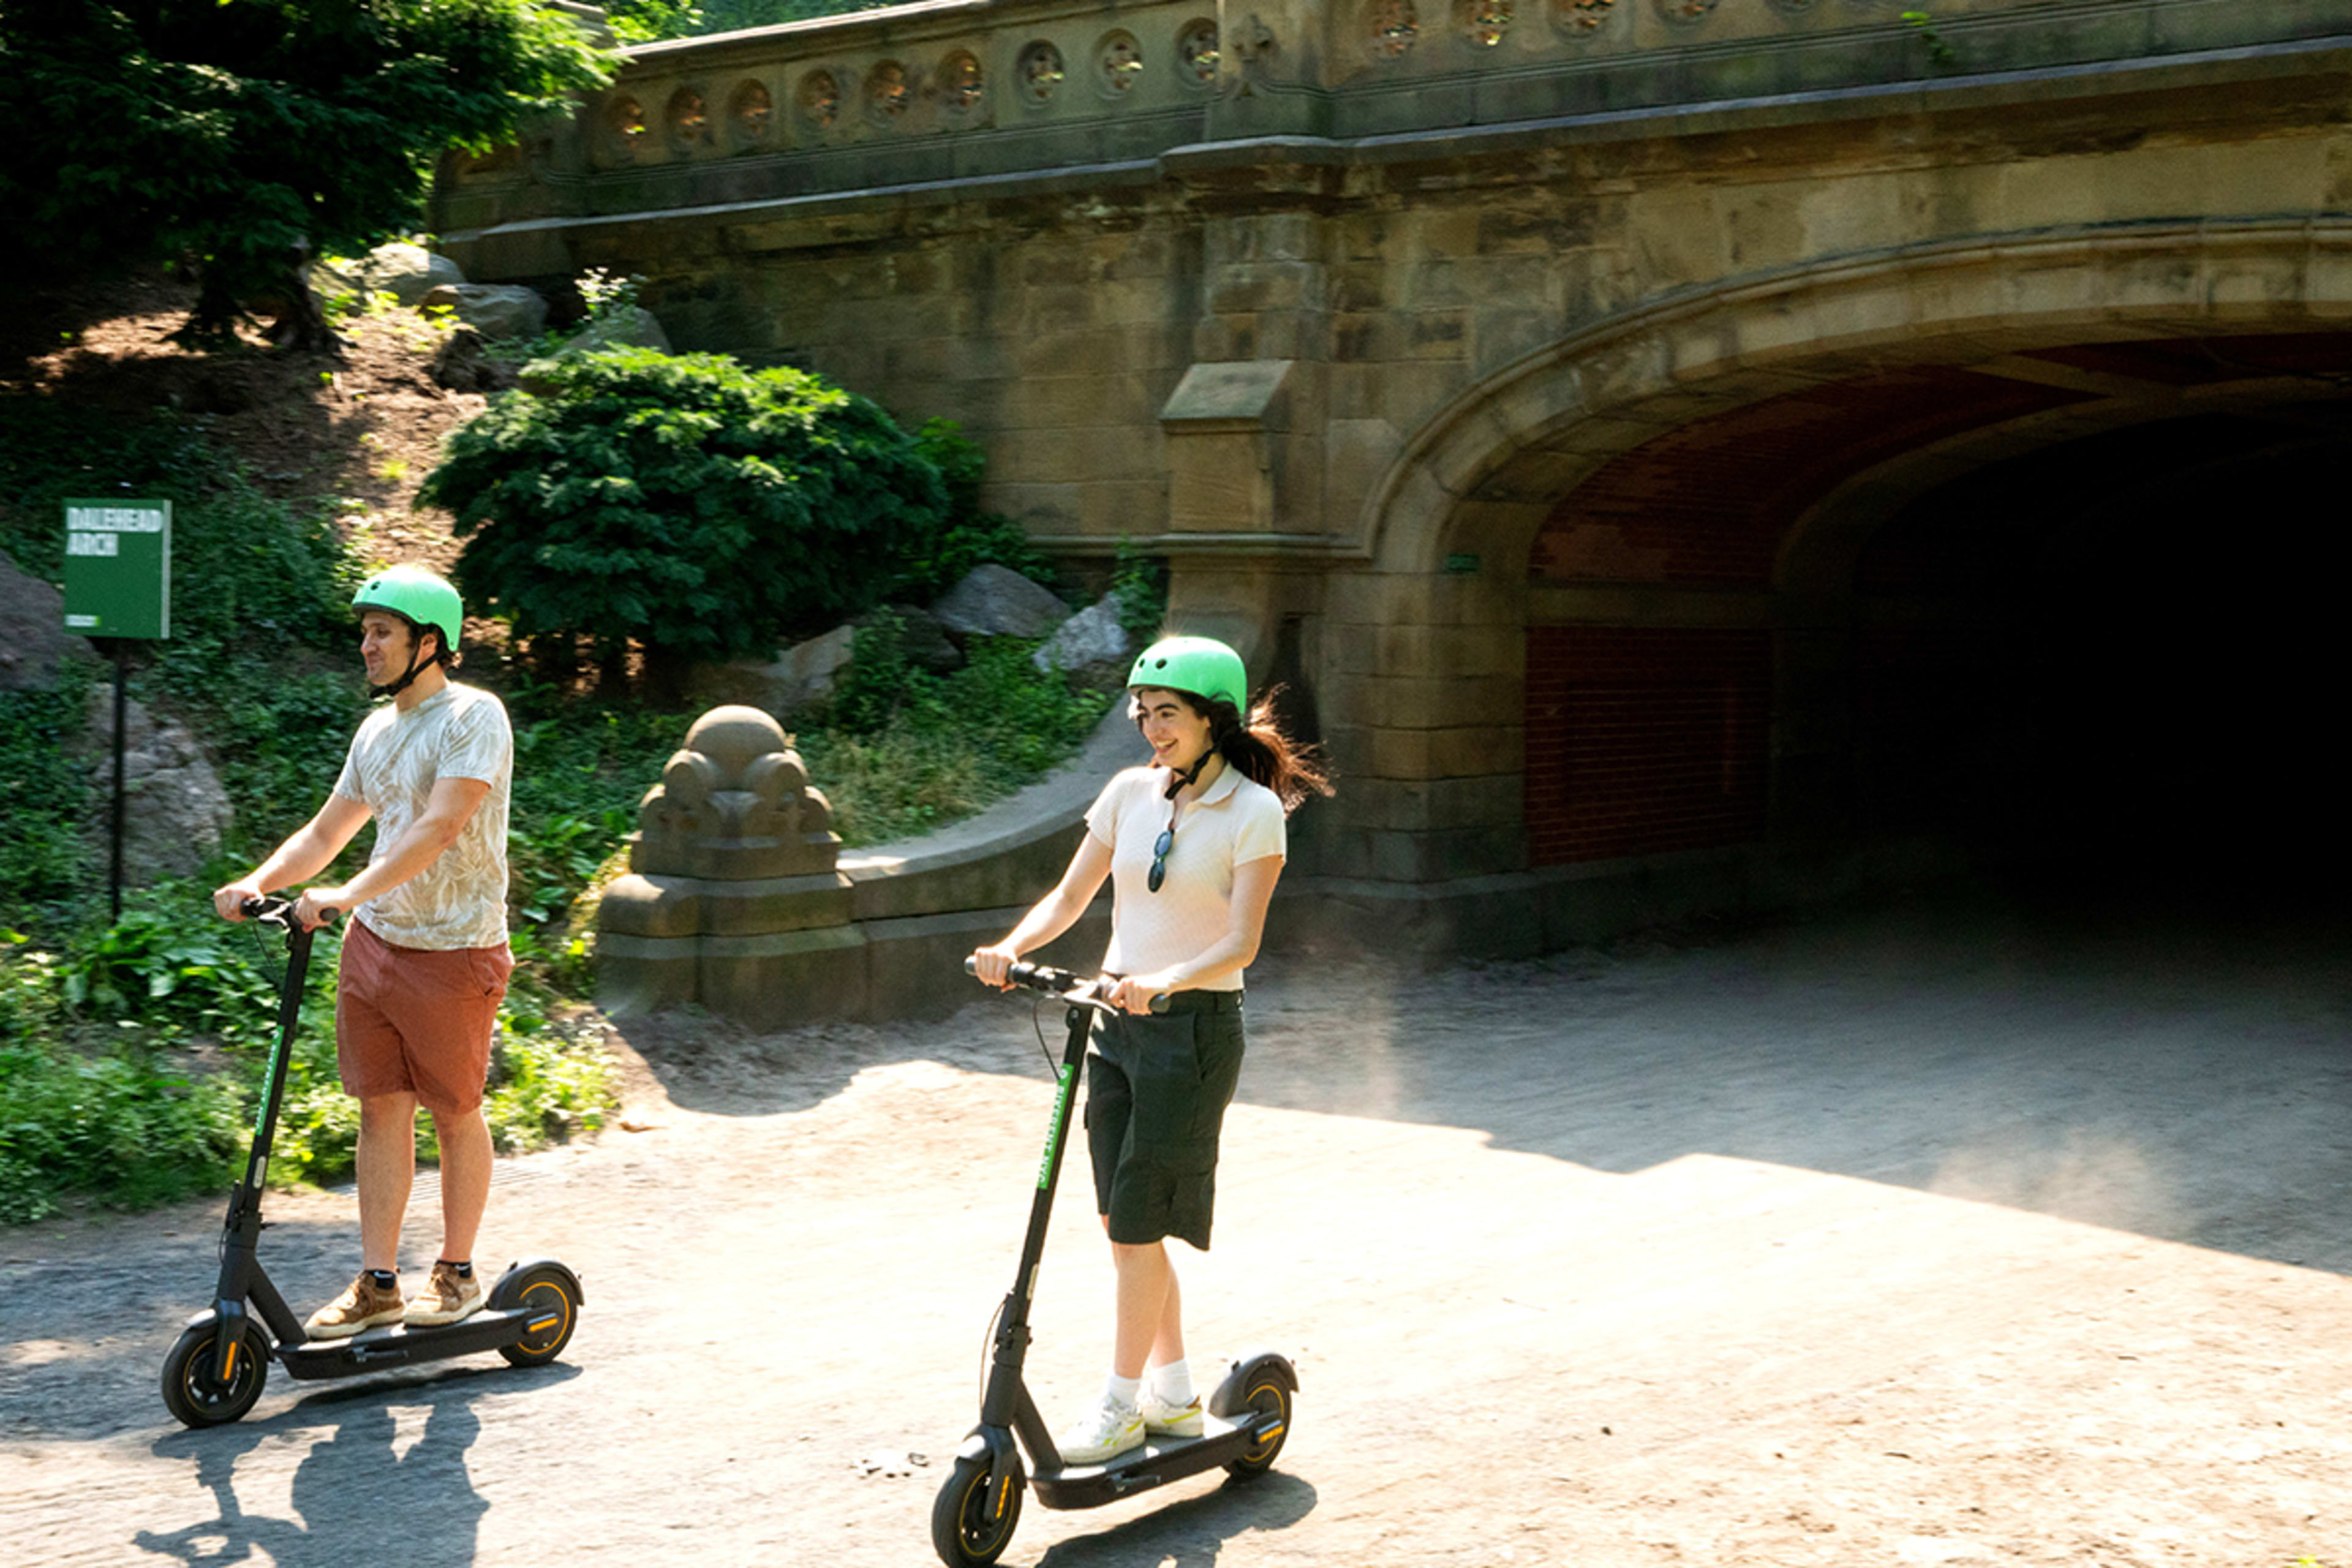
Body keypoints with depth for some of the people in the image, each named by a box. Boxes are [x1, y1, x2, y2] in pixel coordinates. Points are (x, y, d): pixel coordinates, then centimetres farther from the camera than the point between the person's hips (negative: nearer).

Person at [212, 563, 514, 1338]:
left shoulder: (474, 717, -12)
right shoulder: (376, 730, 12)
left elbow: (437, 828, -24)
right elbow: (327, 831, 17)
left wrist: (347, 895, -32)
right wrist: (257, 883, 0)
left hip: (453, 951, -7)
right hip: (374, 940, 7)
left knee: (455, 1114, 6)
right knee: (381, 1108, 7)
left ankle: (456, 1274, 21)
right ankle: (378, 1285, 14)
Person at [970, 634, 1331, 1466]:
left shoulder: (1254, 812, -9)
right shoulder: (1130, 793, 6)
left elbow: (1240, 943, -17)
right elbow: (1069, 897, 8)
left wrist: (1163, 981, -34)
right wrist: (1011, 948, -11)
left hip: (1194, 1027, -6)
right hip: (1117, 1021, 6)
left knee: (1138, 1223, -4)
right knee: (1128, 1221, 11)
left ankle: (1122, 1407, 9)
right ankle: (1174, 1394, 26)